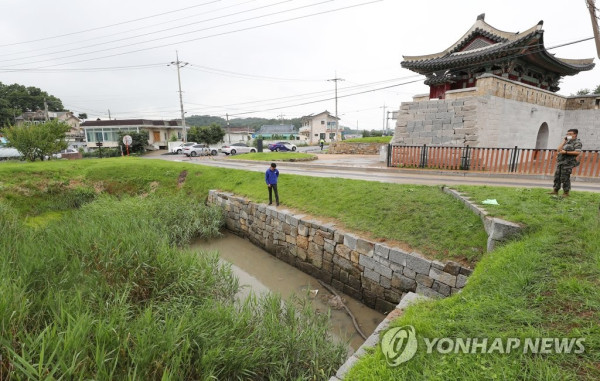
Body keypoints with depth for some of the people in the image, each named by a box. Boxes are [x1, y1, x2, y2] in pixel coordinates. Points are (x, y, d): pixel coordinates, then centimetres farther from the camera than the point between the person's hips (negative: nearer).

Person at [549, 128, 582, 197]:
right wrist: (564, 141, 8)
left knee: (565, 178, -8)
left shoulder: (577, 142, -2)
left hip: (567, 163, -8)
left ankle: (566, 193, 0)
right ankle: (555, 190, 13)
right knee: (557, 176, 7)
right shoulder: (567, 142, 21)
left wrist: (566, 152, -16)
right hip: (560, 162, 8)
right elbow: (558, 149, 10)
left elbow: (578, 152, -15)